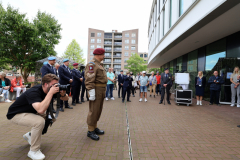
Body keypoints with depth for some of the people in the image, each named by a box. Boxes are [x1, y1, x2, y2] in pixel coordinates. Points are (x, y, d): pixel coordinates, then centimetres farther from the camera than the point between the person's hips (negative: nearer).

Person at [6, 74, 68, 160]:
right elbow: (41, 109, -50)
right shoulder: (34, 92, -33)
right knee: (39, 121, -32)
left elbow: (65, 98, -5)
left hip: (30, 112, 8)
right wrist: (51, 93, -45)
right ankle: (34, 151, -11)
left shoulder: (48, 90, -11)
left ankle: (30, 135, 19)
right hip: (16, 114, -8)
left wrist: (63, 94, -28)